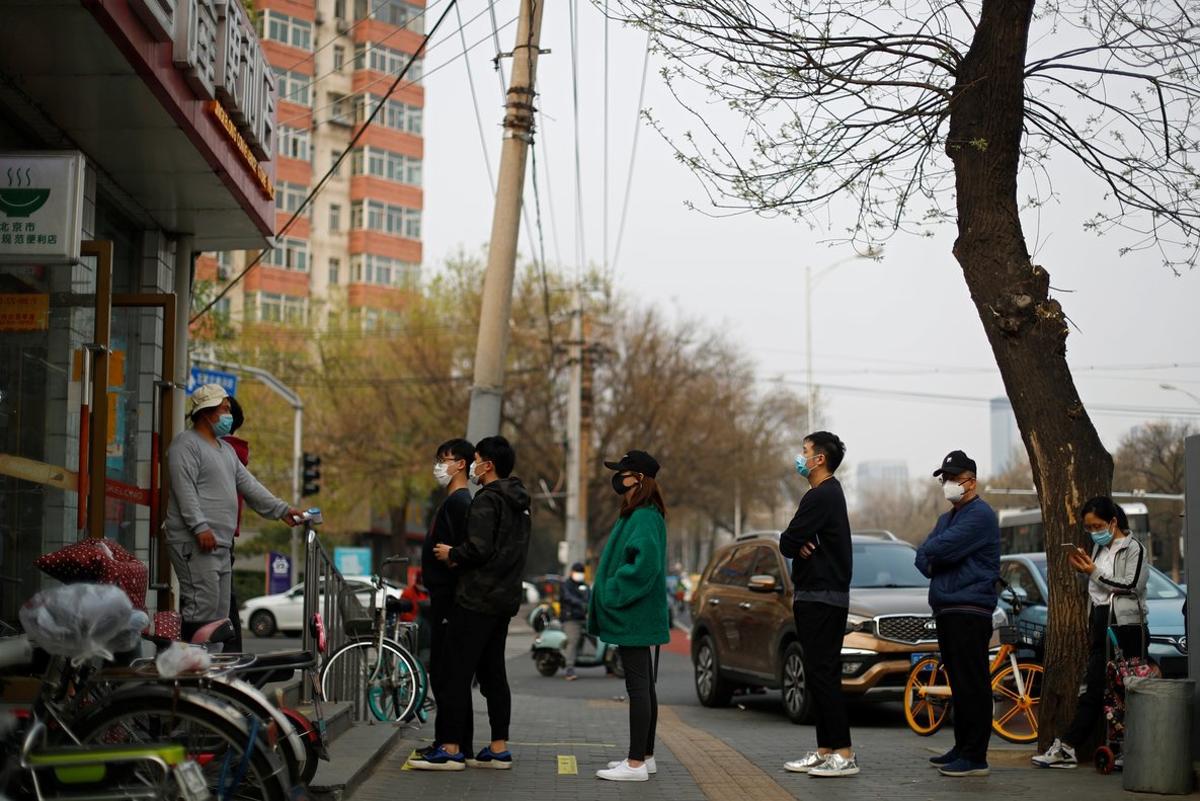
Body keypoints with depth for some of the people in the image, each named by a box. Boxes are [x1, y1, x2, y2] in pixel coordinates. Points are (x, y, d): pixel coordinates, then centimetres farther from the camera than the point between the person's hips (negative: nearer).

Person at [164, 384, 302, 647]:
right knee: (202, 608, -16)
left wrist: (281, 509, 15)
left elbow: (249, 485, 23)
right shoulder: (186, 445, -6)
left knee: (219, 613, 8)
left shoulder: (226, 450, 24)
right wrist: (200, 527, -25)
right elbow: (184, 489, -16)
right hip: (195, 544, -10)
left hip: (221, 545, 10)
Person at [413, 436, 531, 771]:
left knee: (459, 673, -6)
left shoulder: (487, 500, -14)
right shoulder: (519, 502, 15)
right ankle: (499, 749, 13)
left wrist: (452, 555, -5)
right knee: (493, 672, 12)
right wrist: (461, 557, 12)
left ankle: (452, 750, -7)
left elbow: (478, 549, -24)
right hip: (506, 598, 9)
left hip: (477, 599, -9)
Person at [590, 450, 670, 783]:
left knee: (638, 686, -8)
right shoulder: (635, 515, 15)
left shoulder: (644, 518, -16)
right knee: (643, 686, 14)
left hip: (634, 617, -11)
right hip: (634, 616, 11)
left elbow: (644, 562, -28)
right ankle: (645, 756, 22)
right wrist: (610, 595, 13)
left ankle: (636, 764, -7)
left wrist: (614, 594, -20)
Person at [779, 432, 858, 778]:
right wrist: (799, 543, -3)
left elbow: (787, 544, -18)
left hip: (821, 599, -11)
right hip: (817, 596, 11)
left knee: (823, 674, -11)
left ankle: (844, 755, -12)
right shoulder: (830, 493, 18)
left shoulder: (821, 496, -16)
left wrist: (795, 541, 3)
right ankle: (826, 750, 14)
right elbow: (790, 544, 19)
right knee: (819, 674, 11)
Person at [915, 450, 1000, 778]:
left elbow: (942, 548, -20)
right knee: (957, 683, 13)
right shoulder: (947, 518, 22)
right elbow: (922, 557, 14)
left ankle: (975, 757, -8)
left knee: (972, 684, -9)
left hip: (970, 611, -9)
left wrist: (931, 553, 1)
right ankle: (962, 748, 20)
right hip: (947, 610, 9)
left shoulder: (980, 515, -10)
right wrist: (934, 558, -8)